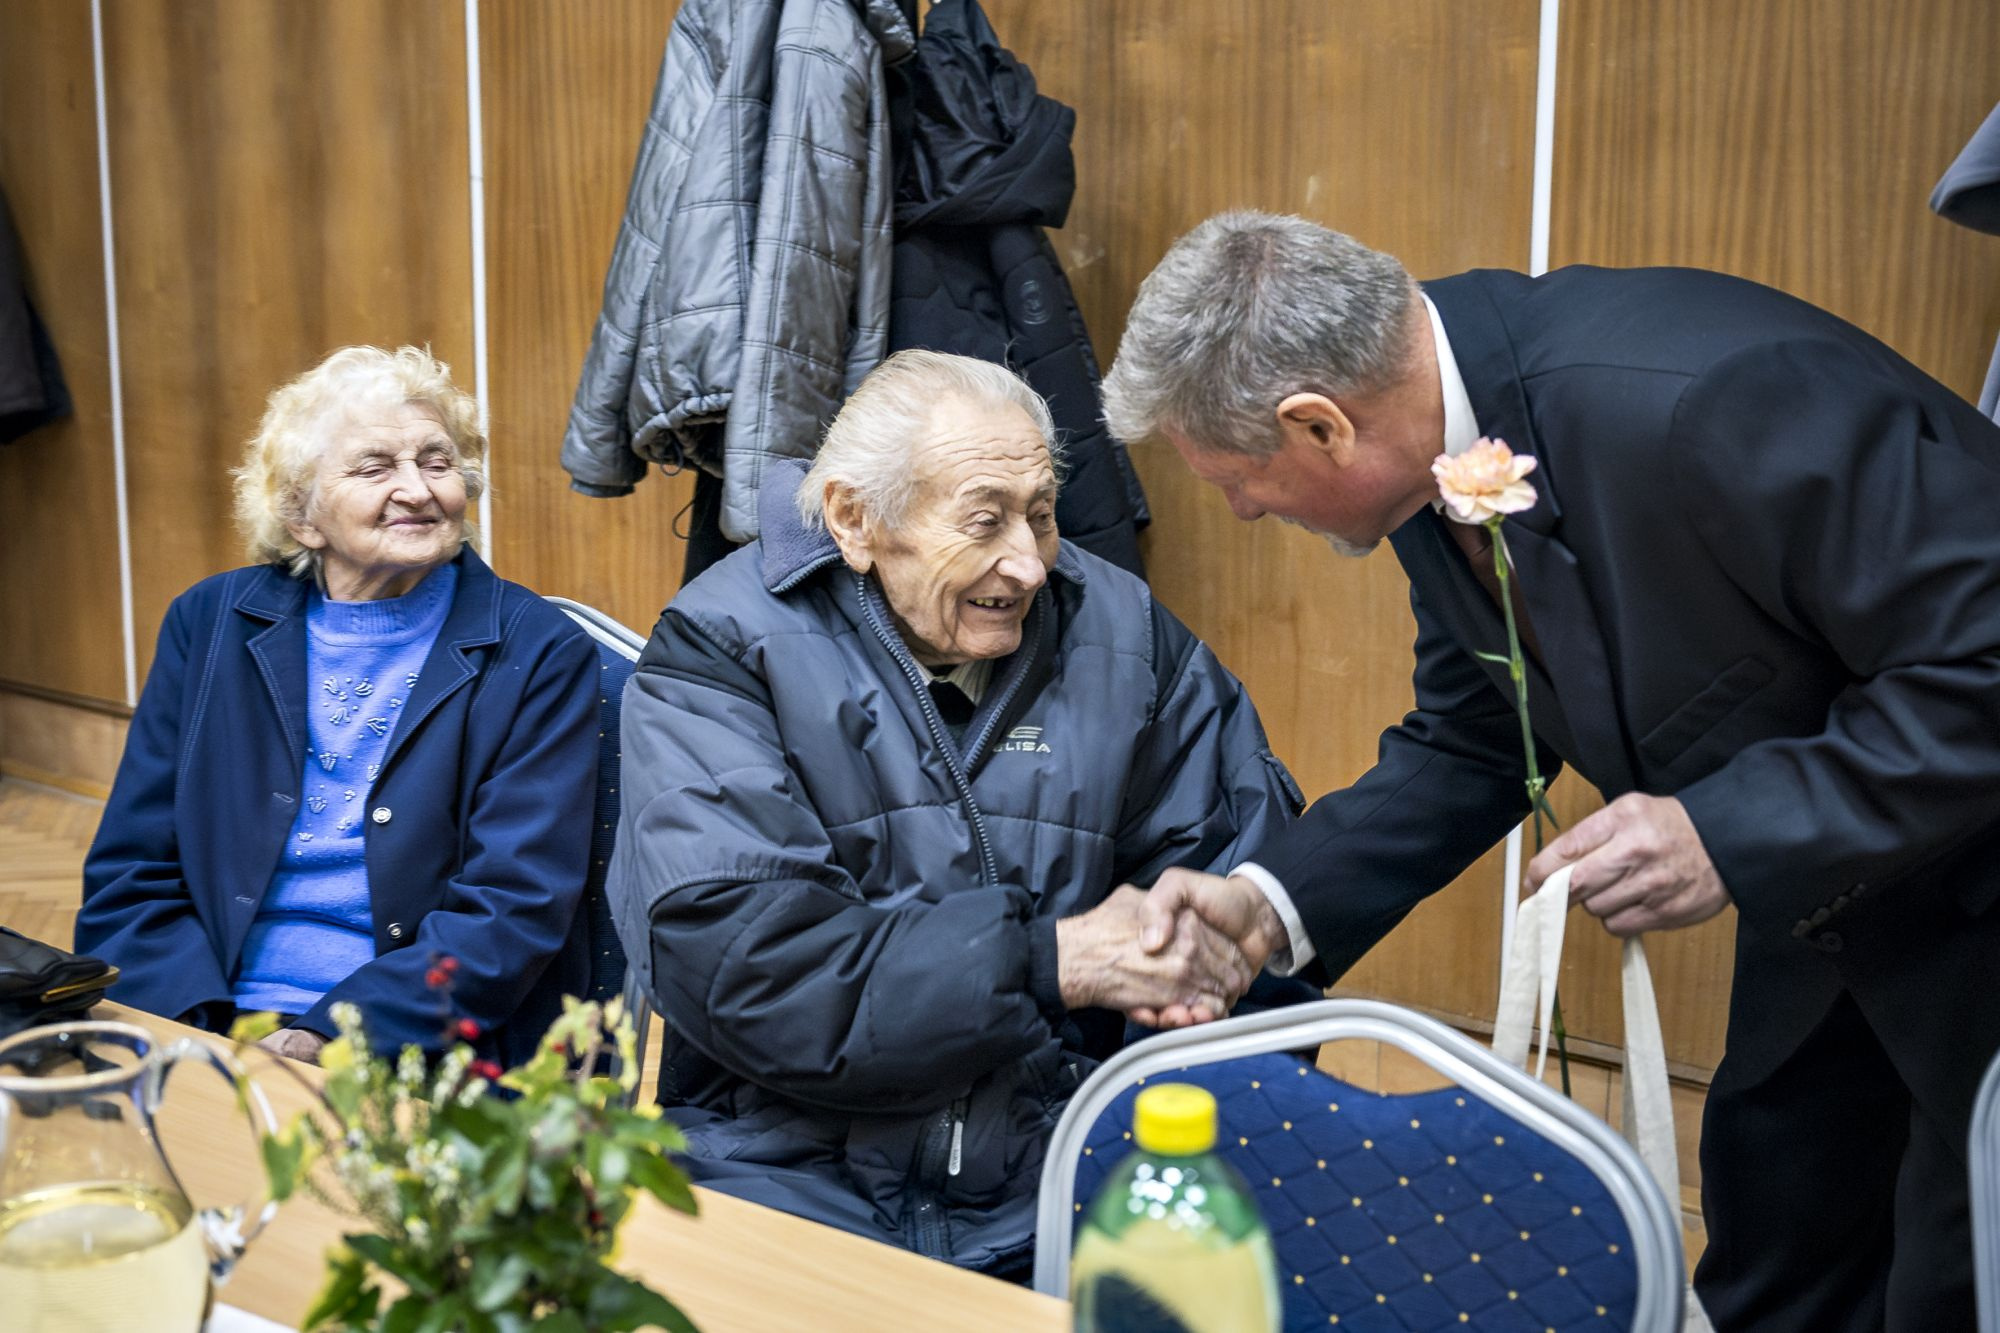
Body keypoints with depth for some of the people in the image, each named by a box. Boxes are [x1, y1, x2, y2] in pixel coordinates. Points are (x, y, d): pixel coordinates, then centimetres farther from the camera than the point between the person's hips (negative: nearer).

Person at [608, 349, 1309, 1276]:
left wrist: (1205, 947, -9)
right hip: (790, 1180, -3)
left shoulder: (1120, 634, 7)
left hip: (1048, 1189, 3)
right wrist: (1055, 962, -16)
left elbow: (1252, 846, 15)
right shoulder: (721, 651, -5)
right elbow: (731, 962, -16)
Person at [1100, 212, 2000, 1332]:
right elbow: (1473, 739, 4)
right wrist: (1271, 903, -8)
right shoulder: (1439, 442, -8)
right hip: (1823, 898, 8)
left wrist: (1733, 839, -32)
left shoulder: (1704, 399, -35)